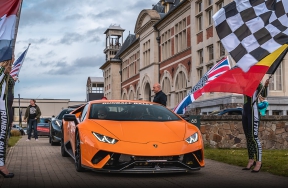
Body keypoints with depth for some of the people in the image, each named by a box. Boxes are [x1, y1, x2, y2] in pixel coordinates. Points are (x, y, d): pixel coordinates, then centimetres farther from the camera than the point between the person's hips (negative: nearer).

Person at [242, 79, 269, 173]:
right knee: (248, 137, 9)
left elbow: (264, 95, -20)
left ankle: (259, 162, -8)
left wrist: (265, 86, -36)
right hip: (245, 111, 8)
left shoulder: (257, 83, -5)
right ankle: (251, 160, 16)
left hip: (253, 111, -8)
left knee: (254, 137, -11)